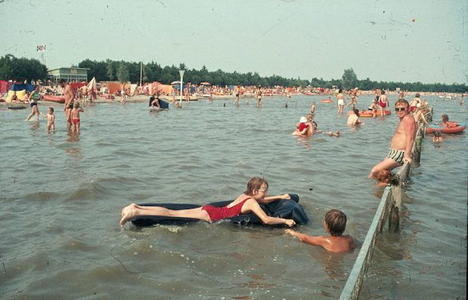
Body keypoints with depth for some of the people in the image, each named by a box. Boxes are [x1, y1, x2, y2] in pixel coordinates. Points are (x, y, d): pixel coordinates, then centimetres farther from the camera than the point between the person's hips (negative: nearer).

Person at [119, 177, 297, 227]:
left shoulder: (245, 195, 16)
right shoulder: (251, 202, -10)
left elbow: (263, 200, 36)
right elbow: (266, 220, -22)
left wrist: (280, 197, 31)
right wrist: (285, 221, -12)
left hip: (209, 209, 8)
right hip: (211, 216, -8)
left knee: (173, 212, 7)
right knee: (172, 214, -12)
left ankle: (136, 208, 6)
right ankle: (136, 212, -16)